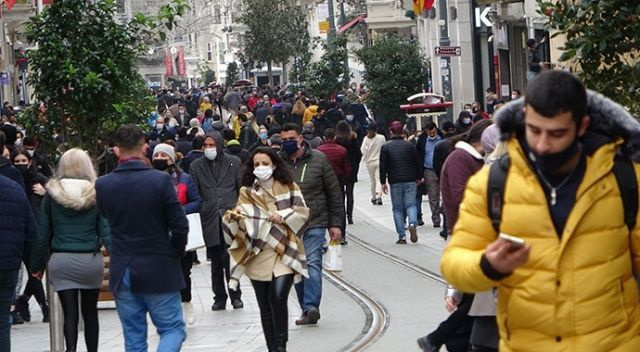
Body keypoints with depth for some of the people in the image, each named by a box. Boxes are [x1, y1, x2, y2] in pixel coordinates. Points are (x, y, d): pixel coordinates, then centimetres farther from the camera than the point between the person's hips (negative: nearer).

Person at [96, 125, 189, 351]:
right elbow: (180, 226, -12)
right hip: (159, 270, -3)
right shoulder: (161, 180, -13)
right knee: (173, 329, 7)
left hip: (122, 271, 3)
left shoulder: (102, 185, -4)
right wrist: (176, 253, 6)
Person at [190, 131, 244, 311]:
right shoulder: (196, 166, 9)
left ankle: (235, 296, 7)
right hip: (210, 220, 2)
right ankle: (219, 298, 14)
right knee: (216, 261, 6)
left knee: (231, 259, -6)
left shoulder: (234, 163, 7)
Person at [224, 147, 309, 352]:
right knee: (265, 308, 6)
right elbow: (239, 225, 3)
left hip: (284, 253, -2)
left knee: (278, 297, -21)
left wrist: (283, 216, -13)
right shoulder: (247, 193, 10)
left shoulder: (289, 188, 8)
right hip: (258, 256, 2)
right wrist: (234, 218, -19)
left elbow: (303, 212, 2)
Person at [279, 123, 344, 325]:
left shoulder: (318, 160, 0)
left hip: (315, 224, -3)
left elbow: (334, 193, 4)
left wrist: (335, 224, 1)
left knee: (312, 264, -14)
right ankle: (309, 310, 15)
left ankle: (311, 307, -21)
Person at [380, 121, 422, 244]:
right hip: (410, 181, 1)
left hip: (395, 182, -1)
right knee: (410, 204, 4)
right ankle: (412, 224, -25)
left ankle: (401, 236, 2)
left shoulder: (386, 147, -1)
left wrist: (383, 182, 3)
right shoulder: (409, 145, 3)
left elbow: (383, 166, -2)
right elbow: (417, 163, 6)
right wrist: (418, 177, 19)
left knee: (397, 208, 6)